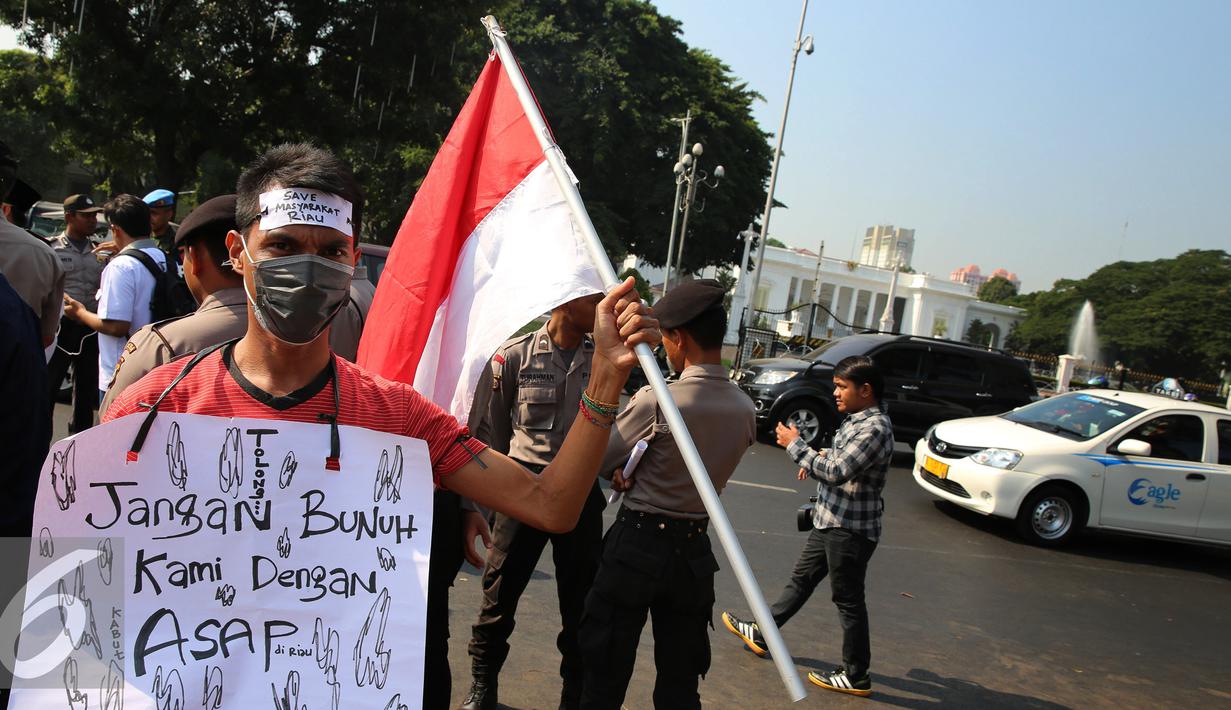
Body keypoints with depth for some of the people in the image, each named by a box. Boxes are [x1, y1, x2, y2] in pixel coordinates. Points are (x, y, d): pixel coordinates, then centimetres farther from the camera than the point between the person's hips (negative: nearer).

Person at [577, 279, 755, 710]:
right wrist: (641, 471, 3)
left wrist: (624, 471, 13)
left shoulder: (655, 402, -19)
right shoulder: (745, 410, -2)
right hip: (694, 549, 5)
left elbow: (599, 461, -7)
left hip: (637, 545, -5)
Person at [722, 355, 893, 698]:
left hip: (850, 530, -10)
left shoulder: (875, 428, -23)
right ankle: (761, 633, 34)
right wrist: (819, 458, 6)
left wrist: (796, 445, -20)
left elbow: (838, 473, -28)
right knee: (801, 580, 20)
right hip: (830, 521, 10)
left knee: (848, 600, 2)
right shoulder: (856, 420, 8)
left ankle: (856, 676, 16)